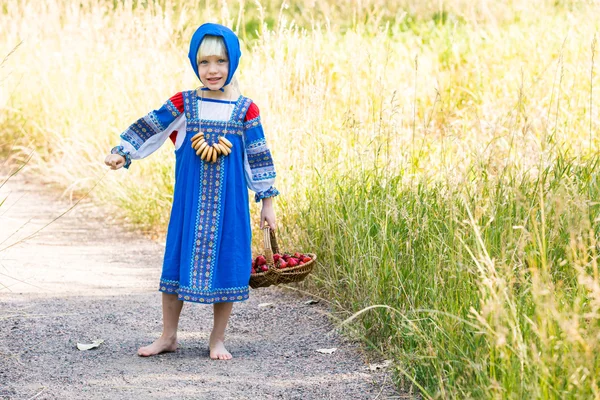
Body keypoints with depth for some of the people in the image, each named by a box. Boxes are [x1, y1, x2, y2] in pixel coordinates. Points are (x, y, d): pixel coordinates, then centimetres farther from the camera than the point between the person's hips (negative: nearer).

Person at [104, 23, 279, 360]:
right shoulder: (183, 104, 1)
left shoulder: (245, 110, -2)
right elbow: (148, 128, 1)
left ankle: (218, 339, 17)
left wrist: (268, 202, 2)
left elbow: (258, 156, 1)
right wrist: (122, 153, -13)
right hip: (190, 201, 1)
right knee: (179, 259, 6)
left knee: (226, 262, 3)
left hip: (230, 201, -1)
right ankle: (169, 335, 19)